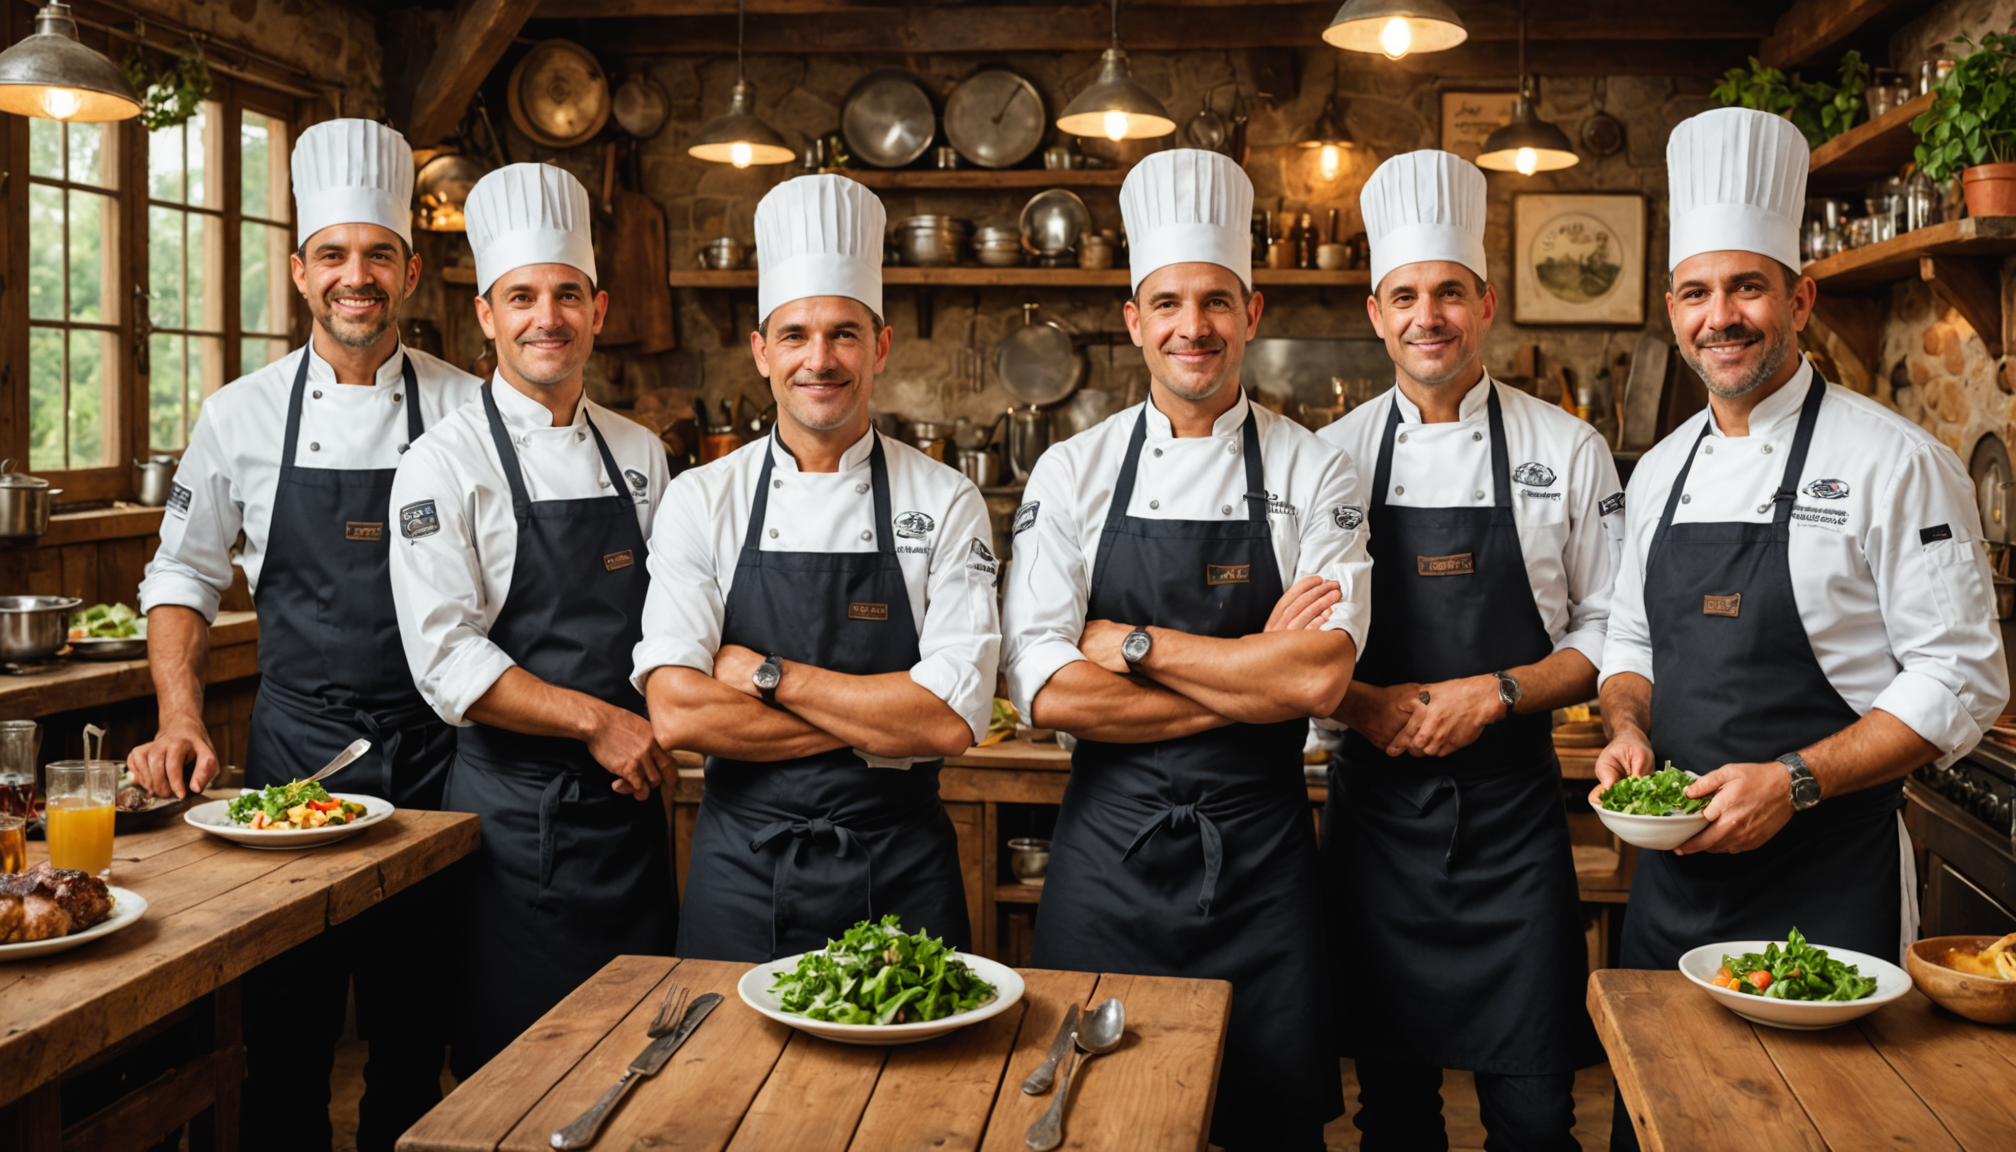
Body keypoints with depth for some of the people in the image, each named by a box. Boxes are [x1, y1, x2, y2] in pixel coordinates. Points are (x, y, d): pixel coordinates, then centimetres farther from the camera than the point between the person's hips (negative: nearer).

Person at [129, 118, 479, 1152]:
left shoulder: (467, 409, 0)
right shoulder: (242, 415, 3)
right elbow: (183, 579, 9)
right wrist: (180, 719, -4)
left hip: (432, 746, 0)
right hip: (293, 745, 1)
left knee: (412, 1024, 9)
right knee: (286, 1026, 8)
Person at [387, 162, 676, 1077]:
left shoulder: (639, 454, 9)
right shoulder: (445, 466, -7)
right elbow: (446, 659, -14)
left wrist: (649, 734, -4)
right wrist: (595, 720, -17)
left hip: (630, 797, 5)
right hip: (515, 807, -5)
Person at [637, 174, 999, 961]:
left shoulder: (946, 503, -3)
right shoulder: (699, 501, -1)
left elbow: (953, 719, -13)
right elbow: (675, 713, -12)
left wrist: (766, 675, -13)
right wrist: (878, 726, -13)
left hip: (899, 870, 0)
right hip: (742, 867, 1)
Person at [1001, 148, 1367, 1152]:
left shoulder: (1313, 474, -2)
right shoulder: (1072, 473, 0)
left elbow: (1320, 678, -15)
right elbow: (1044, 690, -11)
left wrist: (1130, 643, -13)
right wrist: (1253, 677, -12)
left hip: (1262, 853, 0)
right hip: (1110, 846, 1)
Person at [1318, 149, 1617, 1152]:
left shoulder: (1567, 450, 1)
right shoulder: (1331, 456, 4)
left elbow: (1609, 635, 2)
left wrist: (1493, 693, -13)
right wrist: (1369, 704, -12)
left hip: (1513, 806, -1)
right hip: (1375, 802, 1)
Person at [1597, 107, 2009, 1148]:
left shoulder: (1895, 462, -10)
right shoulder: (1661, 471, 9)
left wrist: (1794, 781, -21)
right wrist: (1628, 731, -2)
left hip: (1828, 883, -6)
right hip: (1674, 866, 6)